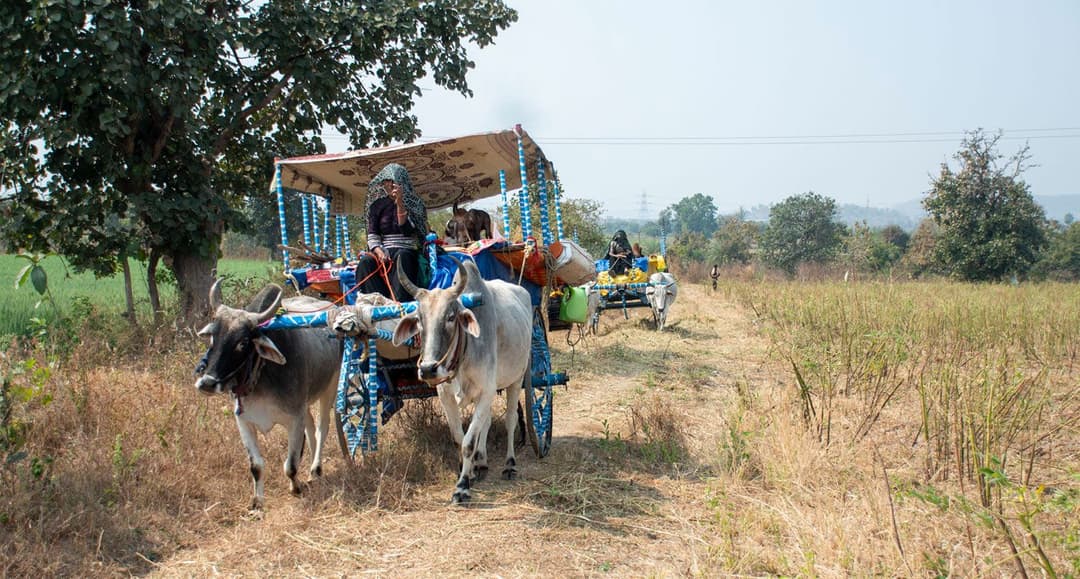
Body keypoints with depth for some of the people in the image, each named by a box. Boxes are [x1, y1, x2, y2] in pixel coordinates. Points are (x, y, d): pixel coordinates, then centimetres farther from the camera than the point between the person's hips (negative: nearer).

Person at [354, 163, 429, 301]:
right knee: (365, 263, -29)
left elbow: (406, 230, -10)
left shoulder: (414, 204, 5)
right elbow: (372, 234, 5)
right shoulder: (377, 205, 12)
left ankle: (400, 304, -48)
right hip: (384, 250, 3)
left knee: (402, 257, -38)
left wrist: (400, 203, -19)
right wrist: (378, 251, -16)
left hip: (408, 250, -2)